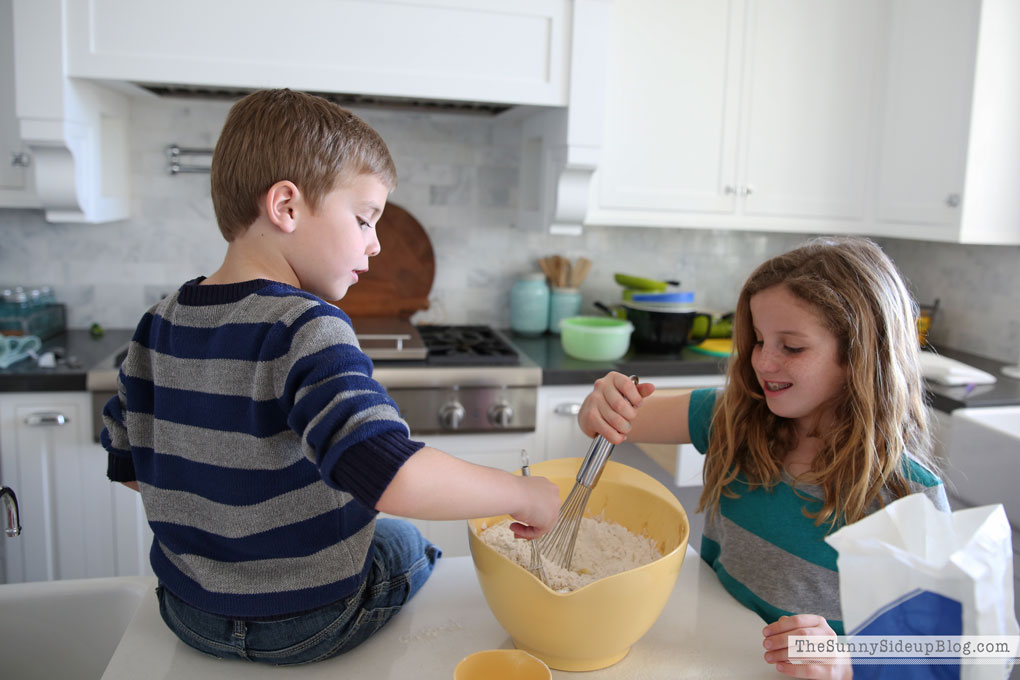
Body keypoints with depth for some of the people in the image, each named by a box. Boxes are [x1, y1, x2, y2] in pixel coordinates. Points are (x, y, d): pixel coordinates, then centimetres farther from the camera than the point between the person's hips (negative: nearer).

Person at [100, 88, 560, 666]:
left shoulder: (160, 326, -6)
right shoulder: (307, 330, -28)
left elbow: (128, 464, 5)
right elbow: (390, 476, -41)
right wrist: (523, 494, -28)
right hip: (306, 627, -6)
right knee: (405, 541, 24)